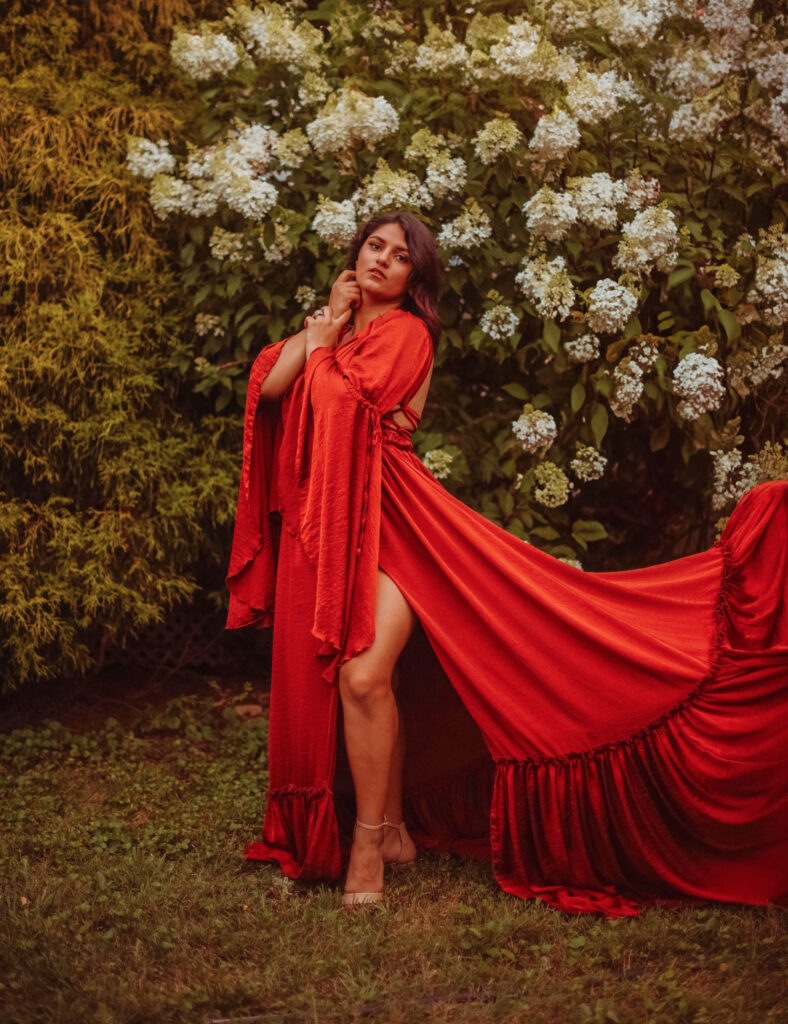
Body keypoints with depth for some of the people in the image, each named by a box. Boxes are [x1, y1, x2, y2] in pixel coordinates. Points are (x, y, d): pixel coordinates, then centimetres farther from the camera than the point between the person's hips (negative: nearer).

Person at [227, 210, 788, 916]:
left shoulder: (405, 331, 2)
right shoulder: (329, 328, 19)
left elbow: (345, 397, -12)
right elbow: (268, 388, 3)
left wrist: (327, 339, 5)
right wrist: (326, 324, 5)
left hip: (388, 515, -6)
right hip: (324, 522, 6)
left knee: (364, 676, -19)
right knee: (340, 679, 6)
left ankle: (368, 841, -4)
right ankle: (392, 826, 21)